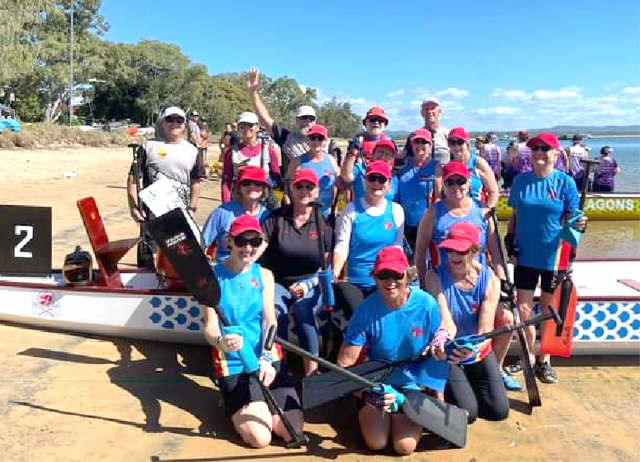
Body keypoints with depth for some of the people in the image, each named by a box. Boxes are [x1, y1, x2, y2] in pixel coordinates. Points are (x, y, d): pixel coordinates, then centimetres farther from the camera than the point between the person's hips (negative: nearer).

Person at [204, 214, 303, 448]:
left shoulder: (264, 275, 5)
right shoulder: (214, 276, -5)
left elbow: (270, 322, -3)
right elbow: (210, 327, -11)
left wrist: (266, 358, -21)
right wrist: (220, 341, -36)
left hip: (269, 361, 3)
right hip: (233, 365, -3)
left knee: (292, 432, -8)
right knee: (259, 438, -14)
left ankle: (260, 404, 22)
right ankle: (234, 402, 16)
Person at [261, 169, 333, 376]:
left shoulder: (323, 223, 5)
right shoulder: (275, 219, 3)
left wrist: (308, 284, -11)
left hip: (311, 283, 0)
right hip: (277, 282, 1)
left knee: (304, 310, -31)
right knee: (275, 313, -29)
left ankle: (312, 373, -23)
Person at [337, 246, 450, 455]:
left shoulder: (427, 304, -17)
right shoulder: (367, 310, -18)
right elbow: (345, 361, -16)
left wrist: (437, 398, -5)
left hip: (414, 385, 0)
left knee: (405, 446, -12)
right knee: (376, 443, -12)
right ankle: (365, 412, 21)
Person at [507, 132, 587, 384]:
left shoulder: (565, 182, -6)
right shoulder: (520, 180, 1)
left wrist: (579, 224, -26)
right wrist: (510, 244, 2)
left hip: (553, 257, -2)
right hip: (525, 256, 2)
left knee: (548, 311, 11)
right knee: (524, 310, 6)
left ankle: (544, 360, 26)